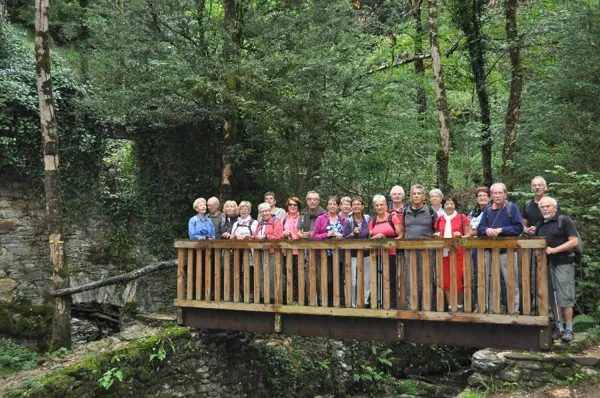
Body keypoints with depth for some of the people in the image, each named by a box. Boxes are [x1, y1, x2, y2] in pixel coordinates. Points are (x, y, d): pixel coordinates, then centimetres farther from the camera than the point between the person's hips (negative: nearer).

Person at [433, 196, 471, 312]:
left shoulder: (462, 218, 2)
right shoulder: (439, 220, 12)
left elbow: (469, 235, 3)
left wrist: (460, 236, -17)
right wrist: (436, 236, 0)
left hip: (458, 252, -3)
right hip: (444, 252, 3)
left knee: (458, 280, -5)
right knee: (446, 280, 2)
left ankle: (459, 306, 9)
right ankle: (450, 307, 11)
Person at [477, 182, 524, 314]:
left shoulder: (512, 207, -1)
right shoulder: (487, 210, 11)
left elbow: (519, 228, -10)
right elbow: (479, 228, 7)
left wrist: (500, 230, -18)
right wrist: (487, 230, -16)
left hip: (507, 251, -4)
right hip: (489, 251, 4)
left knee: (512, 284, 1)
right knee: (489, 283, 8)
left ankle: (514, 312, 9)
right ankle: (490, 311, 17)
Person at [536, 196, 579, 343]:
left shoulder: (564, 220, -4)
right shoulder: (540, 226, 15)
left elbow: (574, 241, -12)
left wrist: (554, 250, -20)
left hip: (563, 263, -6)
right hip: (546, 264, 6)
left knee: (564, 298, -6)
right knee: (552, 298, 8)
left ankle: (568, 330, 1)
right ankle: (558, 327, 16)